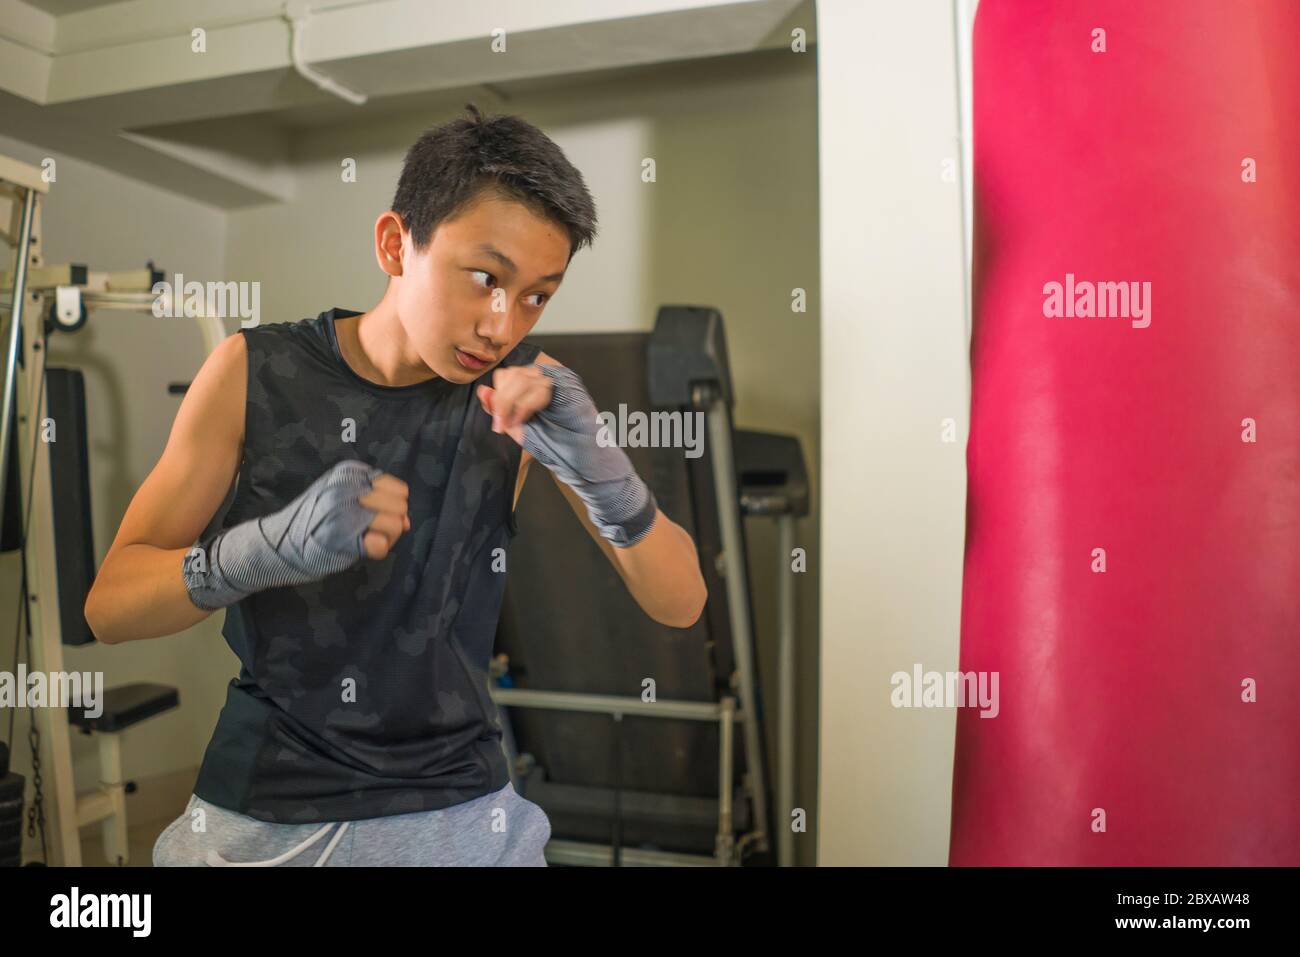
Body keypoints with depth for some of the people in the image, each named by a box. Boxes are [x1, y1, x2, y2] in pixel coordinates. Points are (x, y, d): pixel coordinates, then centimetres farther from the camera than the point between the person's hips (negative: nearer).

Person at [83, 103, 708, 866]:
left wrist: (595, 466, -29)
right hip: (257, 813, 0)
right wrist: (268, 548, -30)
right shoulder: (256, 371, -10)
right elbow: (109, 606, -10)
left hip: (456, 812, 1)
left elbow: (680, 603, -11)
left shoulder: (526, 391, -10)